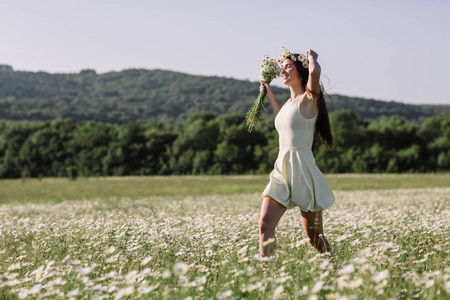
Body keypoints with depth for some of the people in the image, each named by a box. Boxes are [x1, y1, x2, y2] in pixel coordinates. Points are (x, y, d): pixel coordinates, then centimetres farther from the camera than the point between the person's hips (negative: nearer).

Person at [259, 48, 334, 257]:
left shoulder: (308, 99, -7)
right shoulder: (289, 102, 17)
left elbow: (315, 71, -28)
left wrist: (311, 57, -6)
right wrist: (270, 96, 37)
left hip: (302, 171, -7)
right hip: (282, 170, 7)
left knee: (314, 234, 2)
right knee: (265, 224, -8)